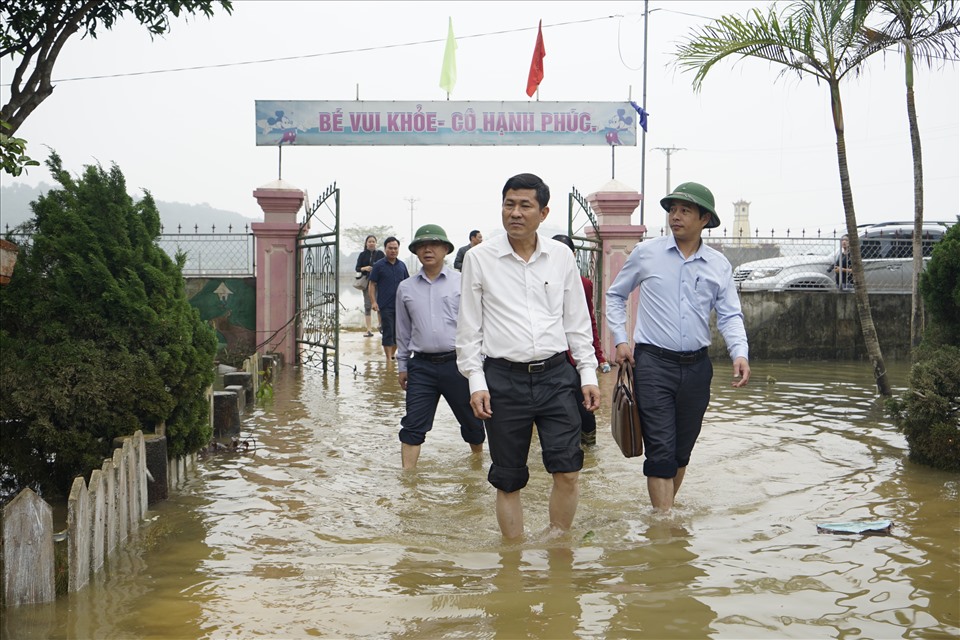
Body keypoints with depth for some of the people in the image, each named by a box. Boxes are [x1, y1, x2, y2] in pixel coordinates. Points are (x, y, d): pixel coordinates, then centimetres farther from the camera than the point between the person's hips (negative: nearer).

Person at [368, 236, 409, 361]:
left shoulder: (402, 265, 10)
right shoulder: (378, 265, -1)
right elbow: (372, 284, -3)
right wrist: (374, 302, -12)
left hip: (400, 305, 4)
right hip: (385, 306, -4)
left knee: (398, 332, 8)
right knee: (387, 333, -3)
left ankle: (393, 354, 24)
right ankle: (388, 359, 1)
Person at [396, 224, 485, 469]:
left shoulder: (462, 283, -1)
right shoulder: (406, 288, 7)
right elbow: (403, 330, 15)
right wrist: (402, 365, 15)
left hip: (457, 363, -1)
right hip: (421, 365, 1)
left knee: (471, 419, 13)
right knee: (413, 424, -3)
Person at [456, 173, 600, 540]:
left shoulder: (561, 257, 7)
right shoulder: (479, 259, 1)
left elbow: (577, 321, 13)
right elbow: (469, 327, 3)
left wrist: (588, 374, 7)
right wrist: (476, 382, -4)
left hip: (555, 376, 2)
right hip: (503, 379, -1)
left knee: (568, 471, -5)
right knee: (508, 480, 6)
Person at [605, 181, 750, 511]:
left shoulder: (719, 266, 7)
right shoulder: (646, 253, 1)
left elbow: (730, 315, 4)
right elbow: (615, 295, 12)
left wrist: (739, 353, -14)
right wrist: (620, 339, 1)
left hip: (696, 366, 3)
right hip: (653, 364, -3)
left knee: (682, 450, 13)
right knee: (661, 451, -9)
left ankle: (664, 510, 32)